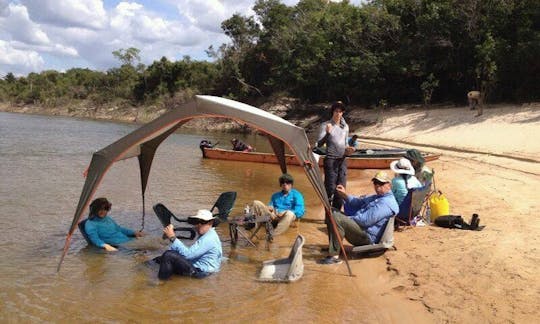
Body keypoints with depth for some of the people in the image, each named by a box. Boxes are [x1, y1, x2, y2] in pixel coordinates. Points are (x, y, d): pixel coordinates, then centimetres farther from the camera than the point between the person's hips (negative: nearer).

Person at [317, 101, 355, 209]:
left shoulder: (345, 126, 12)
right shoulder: (325, 125, -4)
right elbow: (319, 144, -12)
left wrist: (348, 149, 3)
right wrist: (327, 133, -28)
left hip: (342, 160, 6)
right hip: (331, 160, -6)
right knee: (330, 188, -7)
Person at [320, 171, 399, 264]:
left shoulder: (386, 203, -18)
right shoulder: (377, 197, 18)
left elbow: (365, 220, -24)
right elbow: (358, 202, 20)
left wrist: (347, 218, -12)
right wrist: (345, 195, 3)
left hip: (367, 237, -11)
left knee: (336, 218, -28)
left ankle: (334, 256, -26)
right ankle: (332, 247, 10)